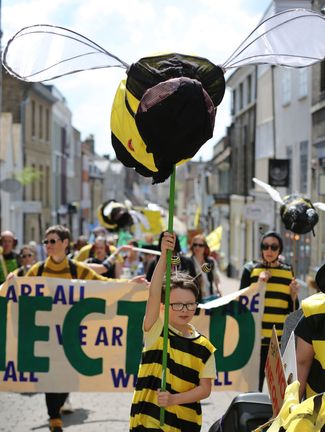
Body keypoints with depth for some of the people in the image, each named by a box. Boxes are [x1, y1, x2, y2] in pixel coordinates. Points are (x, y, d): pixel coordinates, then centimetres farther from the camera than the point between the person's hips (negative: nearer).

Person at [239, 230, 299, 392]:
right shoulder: (251, 269, 4)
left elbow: (293, 311, 14)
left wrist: (294, 294, -5)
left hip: (281, 338, 2)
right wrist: (259, 286, -13)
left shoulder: (288, 272, 10)